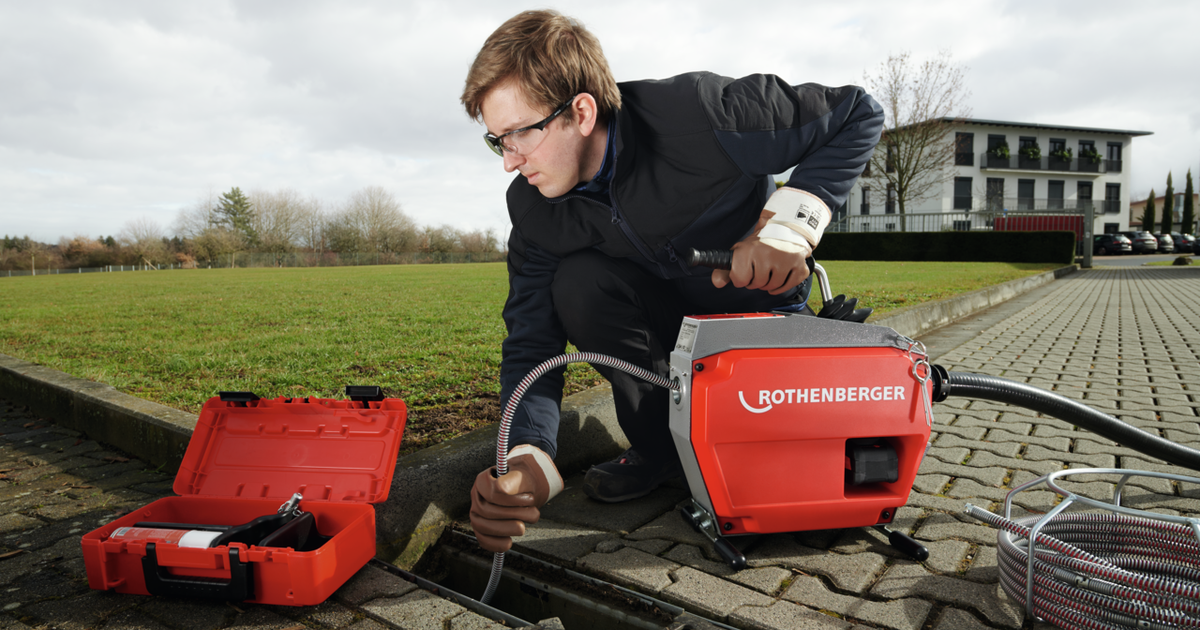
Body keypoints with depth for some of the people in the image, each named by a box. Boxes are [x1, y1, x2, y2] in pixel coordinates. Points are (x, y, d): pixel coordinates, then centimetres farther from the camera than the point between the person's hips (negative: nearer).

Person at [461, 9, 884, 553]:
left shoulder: (696, 113, -32)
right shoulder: (531, 208, -17)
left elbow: (857, 113, -19)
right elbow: (529, 344, -22)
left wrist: (790, 223, -32)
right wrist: (527, 463, -39)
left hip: (762, 302, -3)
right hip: (667, 313, 3)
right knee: (578, 284, -28)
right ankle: (659, 445, -8)